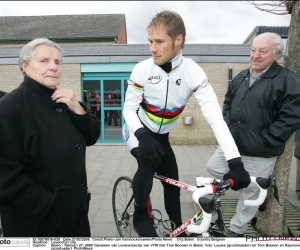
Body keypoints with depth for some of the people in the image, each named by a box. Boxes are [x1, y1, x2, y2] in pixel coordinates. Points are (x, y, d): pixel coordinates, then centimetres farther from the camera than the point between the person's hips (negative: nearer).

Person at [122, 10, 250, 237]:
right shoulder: (142, 69, -23)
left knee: (173, 182, 5)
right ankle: (140, 216, -5)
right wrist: (142, 135, -36)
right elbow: (129, 108, -14)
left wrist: (235, 161, -39)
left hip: (161, 135, 2)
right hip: (138, 130, -2)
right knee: (148, 163, -31)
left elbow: (215, 115, -30)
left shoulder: (193, 72, -23)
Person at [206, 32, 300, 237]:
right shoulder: (241, 78, 9)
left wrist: (263, 142, -19)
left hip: (260, 154, -6)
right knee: (213, 167, 17)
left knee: (251, 194, 8)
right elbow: (227, 104, 20)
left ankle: (237, 230, 32)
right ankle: (255, 189, 30)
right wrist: (226, 127, 5)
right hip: (231, 145, 7)